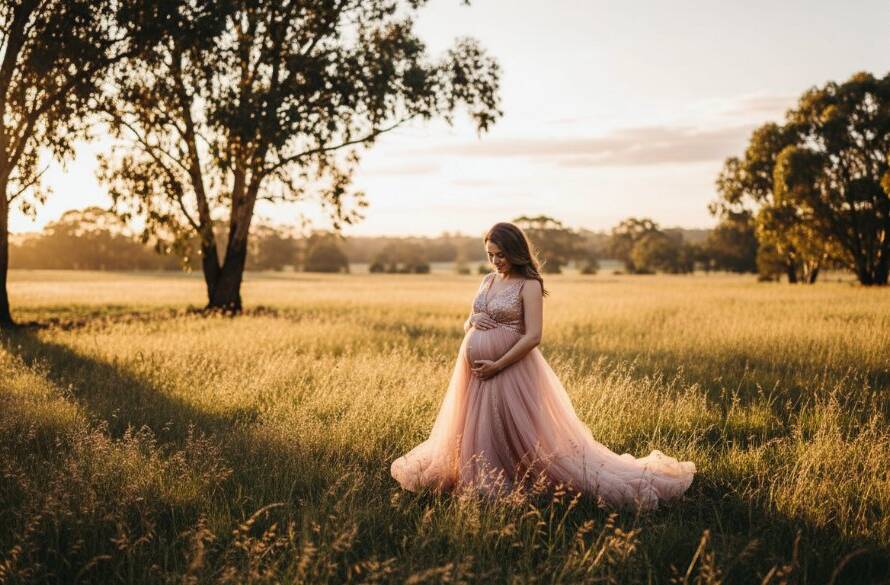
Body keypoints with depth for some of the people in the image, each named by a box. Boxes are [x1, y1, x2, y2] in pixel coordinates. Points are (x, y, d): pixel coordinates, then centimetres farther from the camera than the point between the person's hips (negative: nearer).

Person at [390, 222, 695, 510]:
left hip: (511, 368, -7)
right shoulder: (488, 281, 12)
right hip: (476, 370, 7)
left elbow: (533, 336, -16)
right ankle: (485, 483, 31)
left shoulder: (529, 285, -9)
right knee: (478, 431, 14)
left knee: (524, 435, -6)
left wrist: (498, 365, -17)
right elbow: (470, 320, 21)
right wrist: (470, 326, -4)